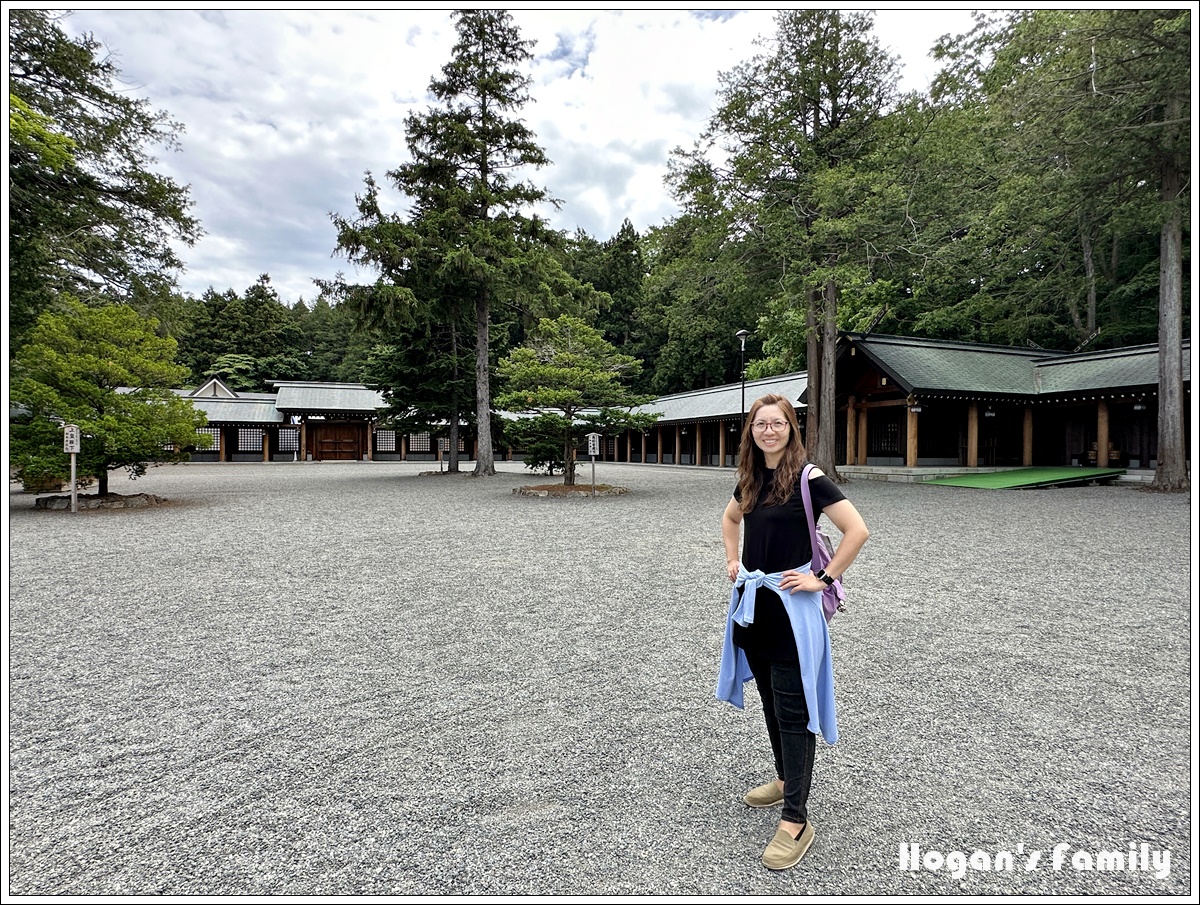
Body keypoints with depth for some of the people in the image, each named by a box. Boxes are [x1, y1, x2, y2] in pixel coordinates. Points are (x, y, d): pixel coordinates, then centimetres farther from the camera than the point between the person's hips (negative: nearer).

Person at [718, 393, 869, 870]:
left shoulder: (807, 477, -13)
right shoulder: (752, 478, 7)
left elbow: (857, 529, -18)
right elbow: (730, 518, 25)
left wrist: (824, 578, -16)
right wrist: (732, 561, 13)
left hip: (791, 605, -7)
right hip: (751, 601, 7)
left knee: (793, 709, -1)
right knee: (769, 700, 20)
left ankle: (796, 819, 10)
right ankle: (786, 778, 39)